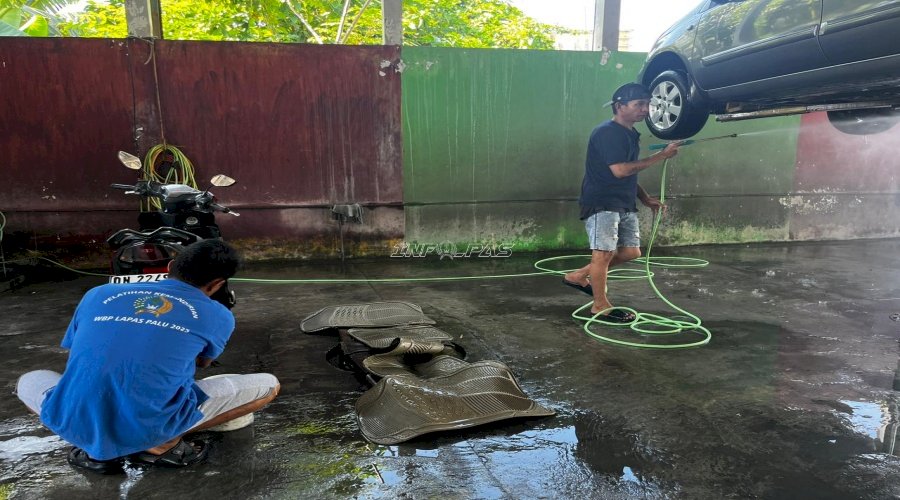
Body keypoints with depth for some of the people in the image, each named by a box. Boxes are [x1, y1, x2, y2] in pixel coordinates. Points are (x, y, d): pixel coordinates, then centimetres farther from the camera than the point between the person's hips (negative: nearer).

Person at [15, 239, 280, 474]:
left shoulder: (98, 294, 12)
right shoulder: (217, 315, 4)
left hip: (73, 426, 4)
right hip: (150, 430, -3)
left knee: (29, 380, 36)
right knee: (268, 385, 11)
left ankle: (94, 451, 13)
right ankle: (162, 445, 3)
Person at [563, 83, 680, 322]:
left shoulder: (631, 134, 16)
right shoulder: (607, 132, -15)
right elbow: (620, 170, -25)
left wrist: (646, 198, 13)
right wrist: (661, 156, -19)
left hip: (625, 204, 10)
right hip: (602, 203, -10)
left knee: (630, 252, 9)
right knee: (604, 253, -5)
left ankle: (579, 276, 21)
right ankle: (600, 306, 9)